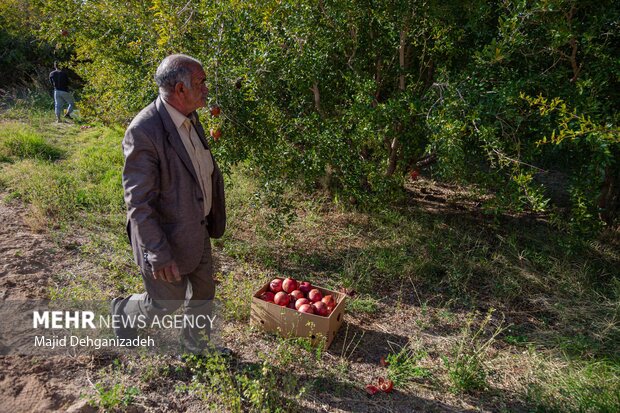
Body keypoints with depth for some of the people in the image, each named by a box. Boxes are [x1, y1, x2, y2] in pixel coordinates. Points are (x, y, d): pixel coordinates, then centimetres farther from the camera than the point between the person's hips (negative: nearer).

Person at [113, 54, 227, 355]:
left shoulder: (190, 119, 0)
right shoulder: (144, 131, -27)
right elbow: (138, 202, -25)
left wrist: (214, 218, 14)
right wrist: (159, 256, -22)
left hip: (197, 230, 8)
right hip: (168, 238, -8)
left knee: (204, 292, 21)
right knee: (167, 302, 13)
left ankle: (197, 341, 46)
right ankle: (123, 311, 44)